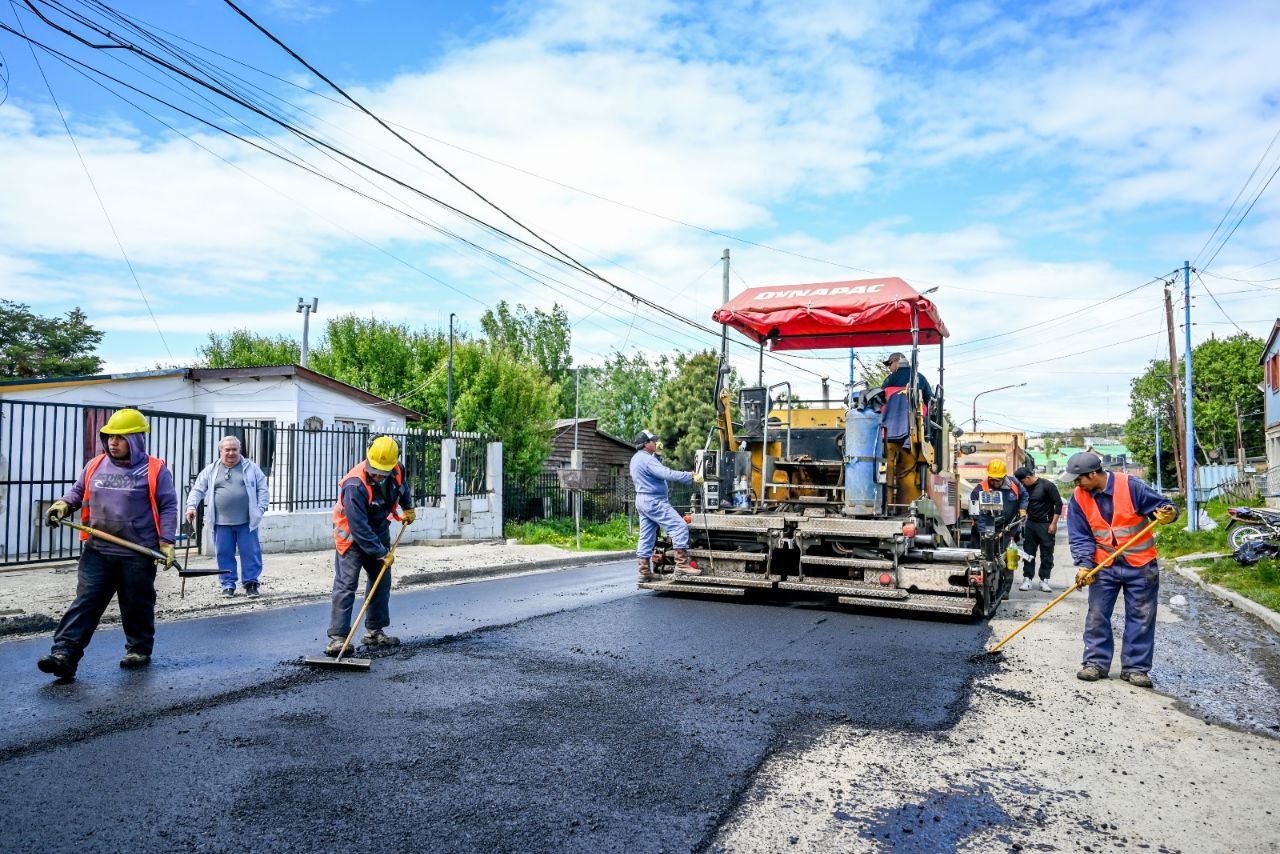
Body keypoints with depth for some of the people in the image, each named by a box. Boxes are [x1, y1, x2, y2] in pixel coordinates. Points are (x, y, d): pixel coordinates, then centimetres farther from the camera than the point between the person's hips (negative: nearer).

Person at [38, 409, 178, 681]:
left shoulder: (155, 470, -6)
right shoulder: (95, 465, 7)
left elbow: (168, 507, -6)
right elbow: (78, 491, 21)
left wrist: (166, 542, -13)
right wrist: (63, 504, -1)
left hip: (137, 555, -3)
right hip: (97, 552, 4)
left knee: (137, 606, 9)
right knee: (85, 602, -2)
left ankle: (139, 649, 26)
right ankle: (64, 655, -4)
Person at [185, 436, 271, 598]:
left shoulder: (251, 468, 6)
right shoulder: (211, 470, 10)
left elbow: (263, 489, 5)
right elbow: (197, 490, 9)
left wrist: (260, 509, -6)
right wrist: (191, 506, -7)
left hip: (246, 521, -1)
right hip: (222, 523, 1)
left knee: (250, 553, 0)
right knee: (224, 554, 6)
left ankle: (251, 583, 10)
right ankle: (228, 585, 17)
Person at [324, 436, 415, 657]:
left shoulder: (397, 471, -16)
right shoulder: (355, 485, -35)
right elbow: (359, 527, -34)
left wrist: (408, 508, 16)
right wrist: (382, 553, -30)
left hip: (379, 531, 7)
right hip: (352, 535, -7)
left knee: (381, 581, 10)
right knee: (346, 584, -13)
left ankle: (375, 632, 20)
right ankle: (338, 637, -12)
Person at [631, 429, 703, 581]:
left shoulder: (636, 459, 15)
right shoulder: (647, 459, -17)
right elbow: (667, 474, -28)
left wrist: (655, 453, 24)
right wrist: (691, 477, -28)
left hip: (642, 500, 11)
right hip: (654, 501, -11)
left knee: (646, 537, 11)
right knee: (679, 526, -12)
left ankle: (644, 571, 12)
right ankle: (682, 563, -15)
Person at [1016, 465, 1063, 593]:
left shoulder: (1047, 485, -10)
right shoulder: (1026, 488, 7)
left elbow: (1058, 504, -10)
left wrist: (1053, 523, -12)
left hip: (1045, 525, -5)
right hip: (1030, 524, 5)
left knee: (1047, 554, 1)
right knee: (1028, 553, 4)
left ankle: (1044, 580, 8)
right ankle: (1027, 579, 8)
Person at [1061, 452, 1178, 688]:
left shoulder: (1130, 486, -15)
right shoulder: (1079, 498, -4)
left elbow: (1163, 506, -7)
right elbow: (1079, 536, -4)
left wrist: (1167, 513, -31)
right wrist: (1084, 564, -17)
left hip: (1140, 565, -2)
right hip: (1103, 566, 2)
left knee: (1141, 617, 4)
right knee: (1097, 616, 3)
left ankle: (1135, 668, 14)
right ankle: (1096, 663, 14)